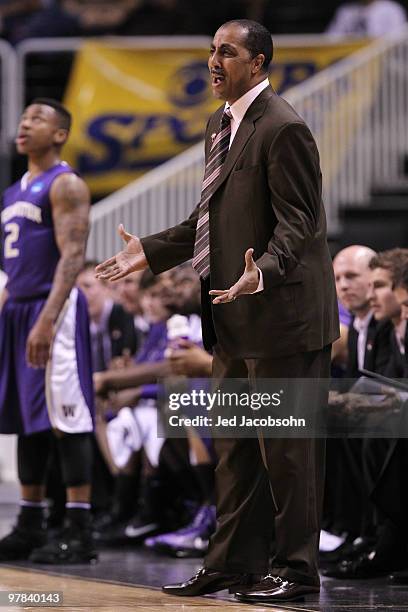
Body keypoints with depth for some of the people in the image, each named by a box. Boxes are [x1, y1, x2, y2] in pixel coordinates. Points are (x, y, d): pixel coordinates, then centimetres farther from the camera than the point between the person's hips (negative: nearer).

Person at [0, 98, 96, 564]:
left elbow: (73, 255, -18)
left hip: (53, 308, -9)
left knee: (66, 420, -10)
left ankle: (79, 533, -9)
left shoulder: (65, 185, -8)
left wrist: (47, 319, -27)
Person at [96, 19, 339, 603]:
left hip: (281, 311, -10)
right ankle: (233, 562, 22)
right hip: (236, 317, 10)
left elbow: (298, 223, -19)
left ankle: (297, 569, 7)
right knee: (235, 447, 14)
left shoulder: (283, 128, -15)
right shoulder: (220, 124, 14)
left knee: (286, 446, -1)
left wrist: (264, 271, -35)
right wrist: (149, 250, 15)